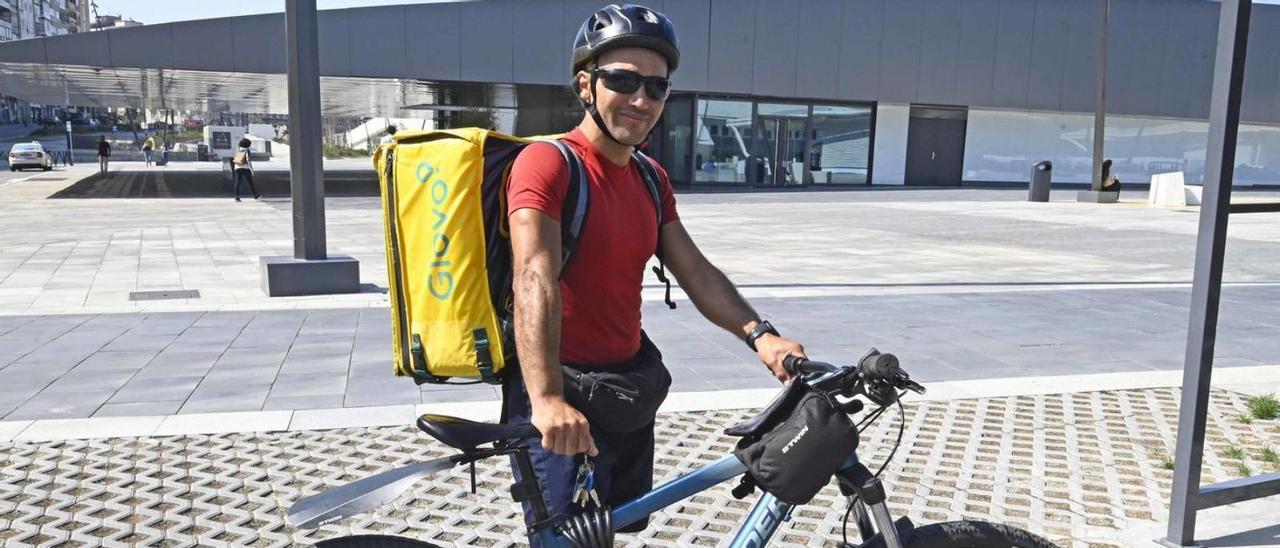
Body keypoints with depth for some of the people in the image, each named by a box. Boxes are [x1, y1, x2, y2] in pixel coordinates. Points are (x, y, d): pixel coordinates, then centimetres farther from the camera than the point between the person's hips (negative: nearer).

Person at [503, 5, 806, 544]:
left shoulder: (651, 178, 8)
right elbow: (534, 280, -31)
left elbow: (696, 272, 3)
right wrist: (548, 400, -42)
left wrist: (760, 335, -13)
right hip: (565, 402, -8)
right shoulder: (547, 161, -17)